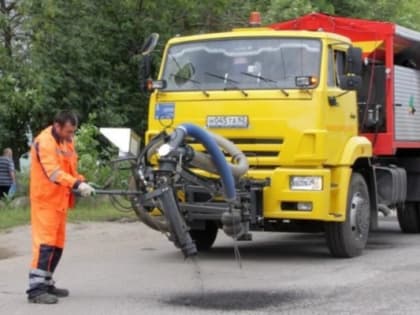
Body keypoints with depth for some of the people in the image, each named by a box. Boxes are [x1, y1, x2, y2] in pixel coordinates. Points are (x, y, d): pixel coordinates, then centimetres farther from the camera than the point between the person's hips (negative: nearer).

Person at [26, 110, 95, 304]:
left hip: (60, 200, 9)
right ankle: (35, 289, -15)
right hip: (45, 200, -9)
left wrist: (81, 183, 0)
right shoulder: (45, 142, -16)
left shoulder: (66, 142, 13)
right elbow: (54, 172, -28)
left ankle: (46, 284, 22)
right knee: (45, 243, -14)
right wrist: (77, 185, -38)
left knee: (57, 244, 12)